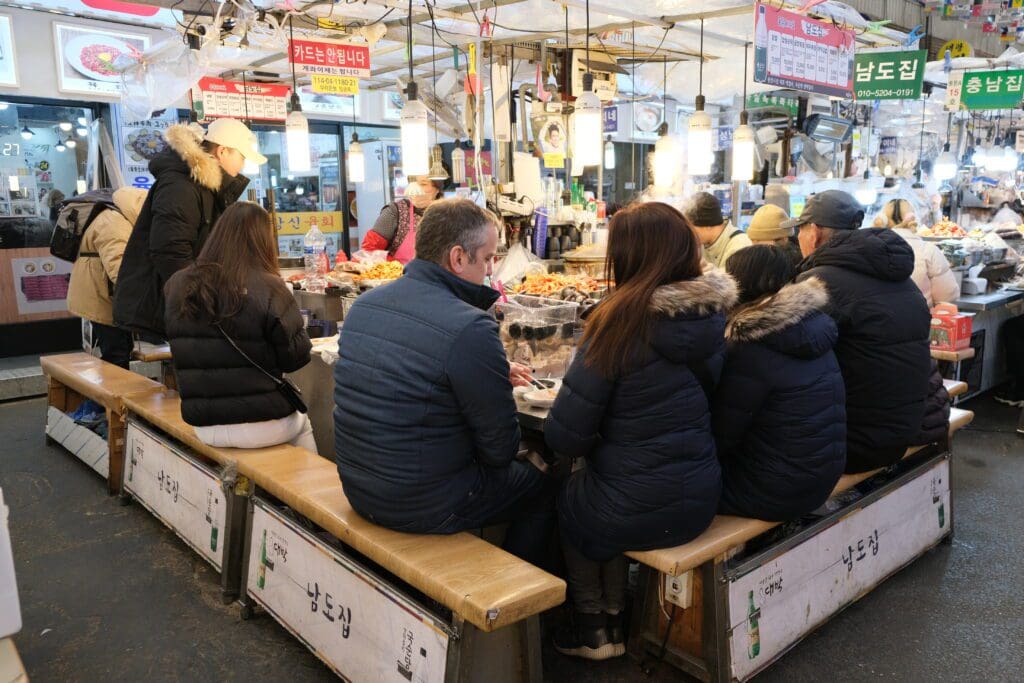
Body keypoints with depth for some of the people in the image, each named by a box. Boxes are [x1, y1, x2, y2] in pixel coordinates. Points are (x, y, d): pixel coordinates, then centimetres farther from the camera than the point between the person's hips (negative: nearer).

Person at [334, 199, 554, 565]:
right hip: (423, 506, -7)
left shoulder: (364, 305, -1)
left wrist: (495, 375, 14)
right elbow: (501, 449, -17)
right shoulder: (470, 328, -25)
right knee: (542, 489, 18)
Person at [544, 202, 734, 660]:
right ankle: (614, 617, 35)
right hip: (700, 500, 5)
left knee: (566, 499, 27)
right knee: (590, 487, 31)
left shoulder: (620, 323, -22)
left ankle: (592, 626, 32)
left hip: (633, 512, -5)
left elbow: (564, 437, -18)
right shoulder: (714, 315, -4)